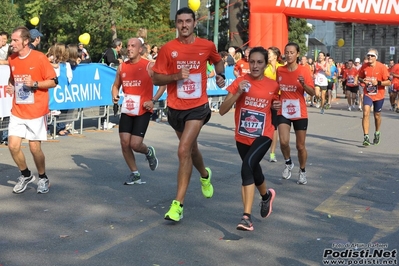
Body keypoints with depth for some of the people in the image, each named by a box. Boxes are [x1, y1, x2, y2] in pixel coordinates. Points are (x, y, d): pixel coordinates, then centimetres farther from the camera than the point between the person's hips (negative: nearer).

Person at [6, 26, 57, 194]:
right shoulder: (12, 60, 5)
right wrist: (10, 87, 0)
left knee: (35, 147, 0)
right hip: (17, 112, 5)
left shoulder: (39, 58, -11)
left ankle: (43, 178, 24)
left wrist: (34, 83, -22)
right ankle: (26, 175, 23)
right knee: (13, 145, -2)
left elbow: (53, 82, -8)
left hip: (36, 112, -5)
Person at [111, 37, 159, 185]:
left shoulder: (149, 66, -9)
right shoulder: (122, 67, 6)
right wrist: (115, 96, -3)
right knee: (124, 143, -1)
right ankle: (135, 174, 17)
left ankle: (149, 152, 26)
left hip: (143, 111, -5)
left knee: (135, 144, -11)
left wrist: (153, 100, -15)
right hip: (126, 110, 5)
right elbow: (116, 85, 18)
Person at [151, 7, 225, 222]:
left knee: (184, 151, -17)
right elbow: (156, 78, -5)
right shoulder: (167, 49, -6)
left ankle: (178, 204, -12)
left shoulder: (207, 46, -3)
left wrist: (220, 76, 2)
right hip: (176, 108, 3)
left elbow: (218, 61, 19)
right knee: (191, 148, 22)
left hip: (198, 106, -2)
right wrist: (176, 76, -20)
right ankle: (205, 175, 54)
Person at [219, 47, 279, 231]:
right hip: (242, 136, 3)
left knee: (247, 166, -25)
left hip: (263, 136, -2)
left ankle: (247, 216, -23)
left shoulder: (273, 85, -3)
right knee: (253, 170, 18)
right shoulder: (240, 81, -7)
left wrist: (277, 106, -4)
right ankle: (266, 195, 50)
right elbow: (222, 111, -14)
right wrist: (238, 93, -24)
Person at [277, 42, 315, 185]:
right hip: (283, 112, 2)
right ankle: (288, 163, 13)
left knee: (300, 146, 7)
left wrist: (303, 84, -26)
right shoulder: (279, 70, 0)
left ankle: (302, 171, 31)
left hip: (300, 113, -1)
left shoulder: (304, 70, -8)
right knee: (283, 142, -17)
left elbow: (312, 92, -9)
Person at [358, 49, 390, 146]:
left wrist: (378, 83, -27)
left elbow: (388, 82, -12)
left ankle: (377, 133, 41)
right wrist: (362, 80, -13)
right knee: (366, 113, -18)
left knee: (377, 115, 14)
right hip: (367, 94, 1)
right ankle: (366, 137, -17)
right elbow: (359, 77, 10)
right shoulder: (364, 67, -6)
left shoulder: (382, 67, -14)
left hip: (379, 95, -1)